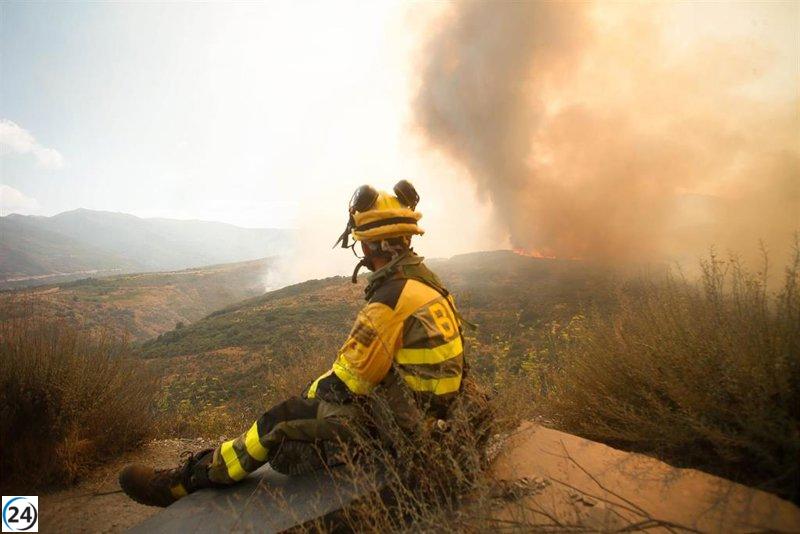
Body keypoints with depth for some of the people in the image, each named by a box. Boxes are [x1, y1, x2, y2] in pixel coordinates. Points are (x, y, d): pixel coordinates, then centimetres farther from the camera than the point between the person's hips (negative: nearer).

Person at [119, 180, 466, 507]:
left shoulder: (390, 300, -27)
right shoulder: (424, 281, 5)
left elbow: (342, 384, -20)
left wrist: (308, 394, 2)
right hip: (427, 417, 9)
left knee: (279, 424, -4)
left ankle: (182, 482, 13)